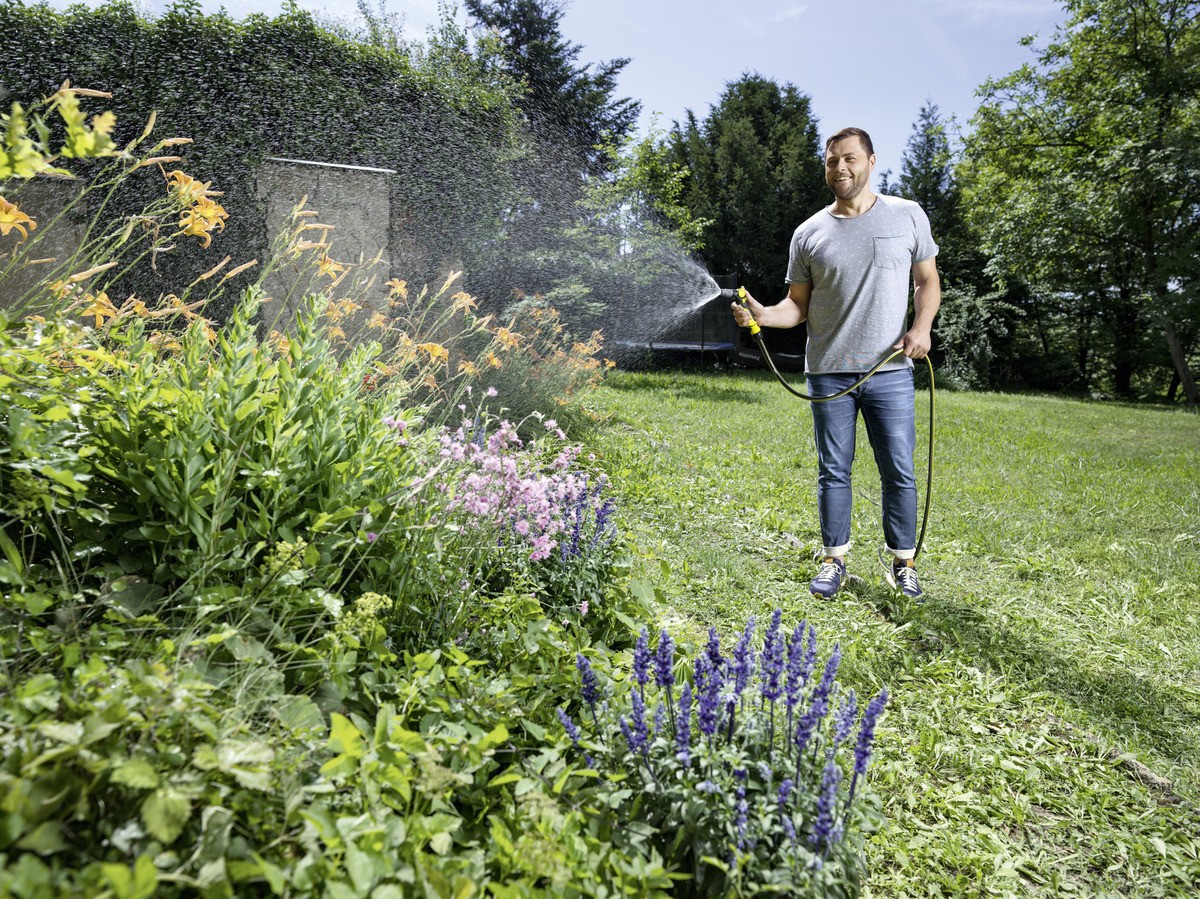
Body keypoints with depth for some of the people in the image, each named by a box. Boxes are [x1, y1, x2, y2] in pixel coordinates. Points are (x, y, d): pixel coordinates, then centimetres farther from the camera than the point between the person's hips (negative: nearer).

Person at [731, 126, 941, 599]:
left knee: (899, 471, 3)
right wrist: (763, 314, -12)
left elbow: (927, 280, 10)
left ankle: (903, 562, 18)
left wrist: (922, 325, -8)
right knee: (833, 471, 7)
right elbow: (798, 306, 8)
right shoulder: (809, 233, 6)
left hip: (890, 370, 0)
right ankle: (834, 560, 20)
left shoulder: (907, 216, 5)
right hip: (829, 372, 1)